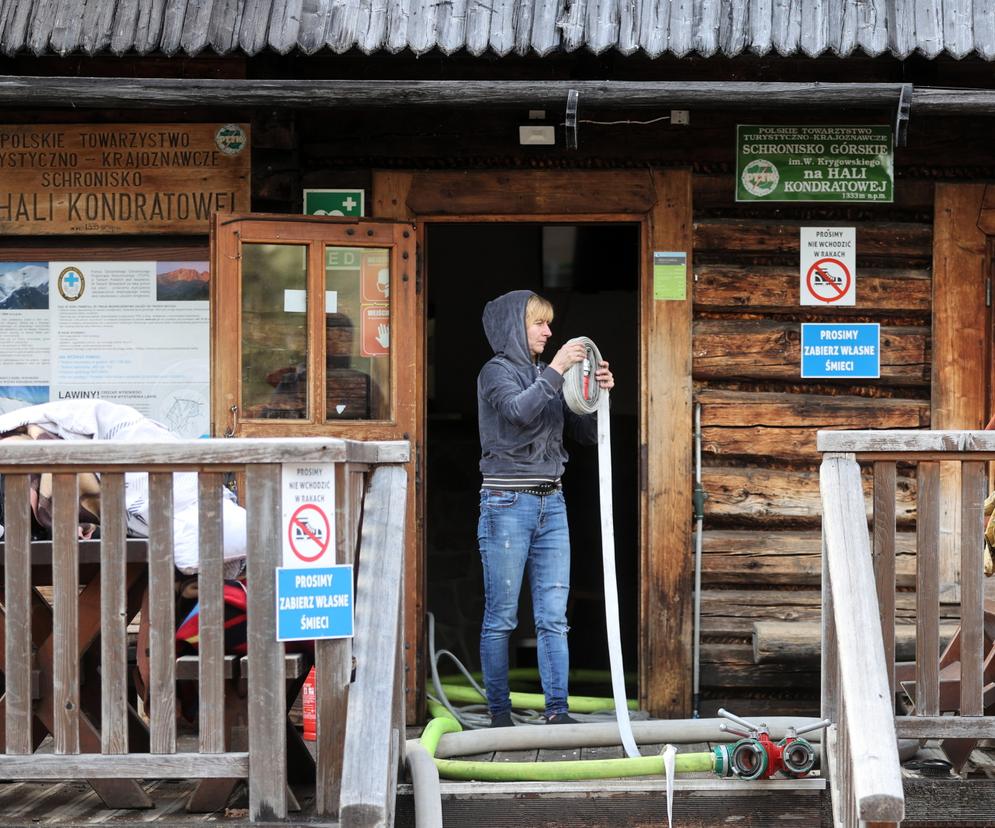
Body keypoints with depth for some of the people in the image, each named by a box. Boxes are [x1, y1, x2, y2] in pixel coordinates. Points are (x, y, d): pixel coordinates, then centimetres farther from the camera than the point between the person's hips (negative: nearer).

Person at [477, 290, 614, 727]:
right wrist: (556, 370, -20)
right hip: (507, 503, -6)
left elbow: (589, 434, 16)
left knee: (553, 616, 1)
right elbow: (520, 410, -23)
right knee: (501, 617, 0)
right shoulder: (497, 371, -2)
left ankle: (557, 710, 1)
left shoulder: (548, 376, 15)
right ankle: (500, 714, 5)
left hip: (550, 503, 6)